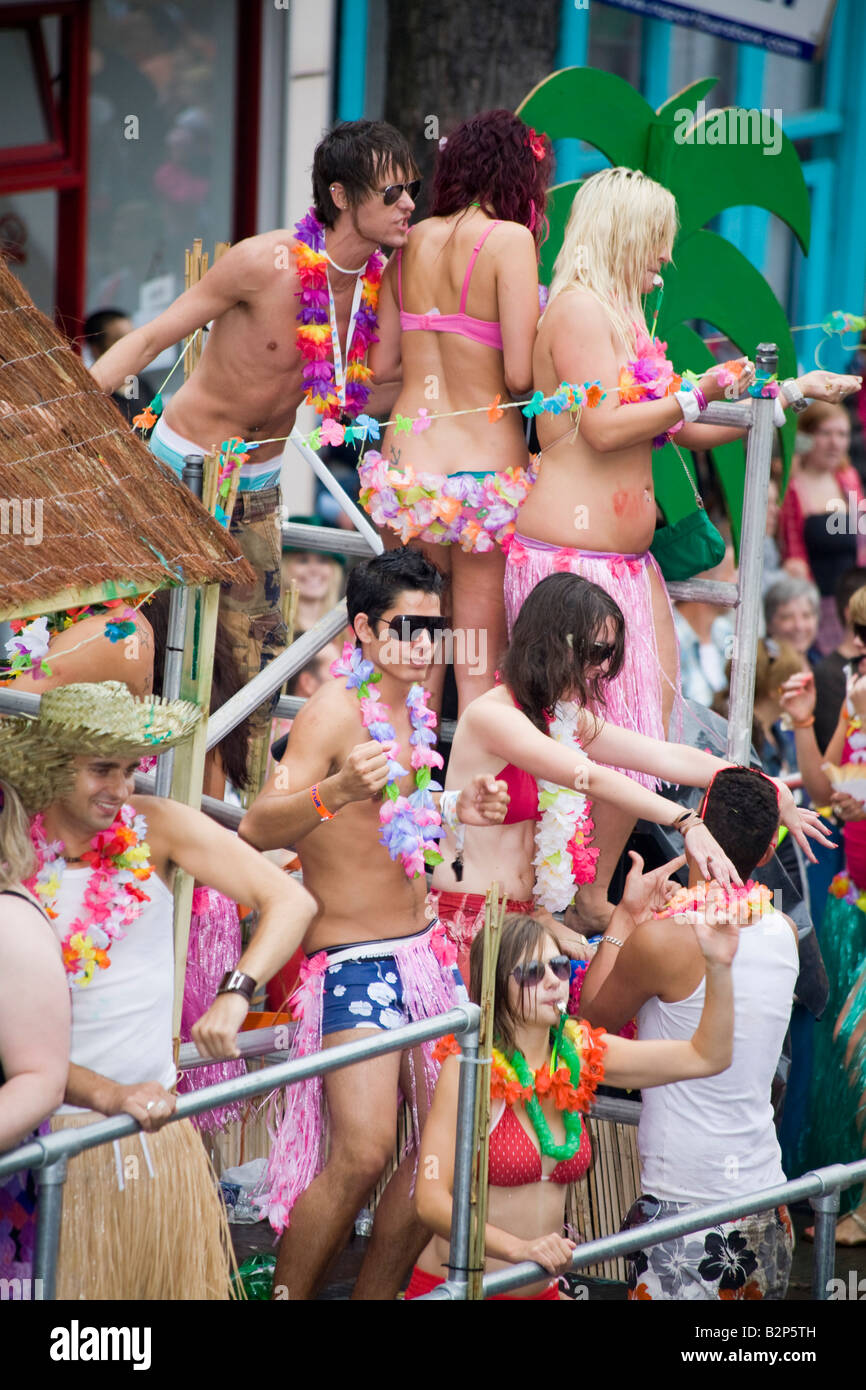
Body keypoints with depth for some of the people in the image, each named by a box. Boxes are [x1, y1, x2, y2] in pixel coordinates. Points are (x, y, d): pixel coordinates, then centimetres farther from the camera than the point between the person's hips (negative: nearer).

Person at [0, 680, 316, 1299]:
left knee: (184, 1277, 9)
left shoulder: (155, 826, -3)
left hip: (158, 1117, 3)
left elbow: (291, 901, -9)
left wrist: (235, 995, -24)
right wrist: (109, 1095, -23)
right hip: (61, 1129, -3)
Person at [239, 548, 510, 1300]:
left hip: (422, 948, 9)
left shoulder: (411, 706, 12)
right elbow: (258, 827, -23)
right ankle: (286, 1296, -3)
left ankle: (376, 1293, 19)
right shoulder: (335, 708, -14)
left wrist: (454, 812, 10)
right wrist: (337, 791, -40)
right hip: (353, 958, -9)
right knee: (364, 1154, -19)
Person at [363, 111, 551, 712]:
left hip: (403, 474, 5)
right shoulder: (509, 239, -10)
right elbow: (520, 375, -16)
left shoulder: (410, 242, 7)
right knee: (481, 661, 4)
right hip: (486, 471, -5)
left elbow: (381, 364, 10)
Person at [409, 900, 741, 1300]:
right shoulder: (469, 1070, -12)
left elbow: (705, 1056, 4)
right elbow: (431, 1200, -19)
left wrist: (719, 967, -10)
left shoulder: (580, 1054, 4)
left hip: (541, 1289, 5)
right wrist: (518, 1248, -32)